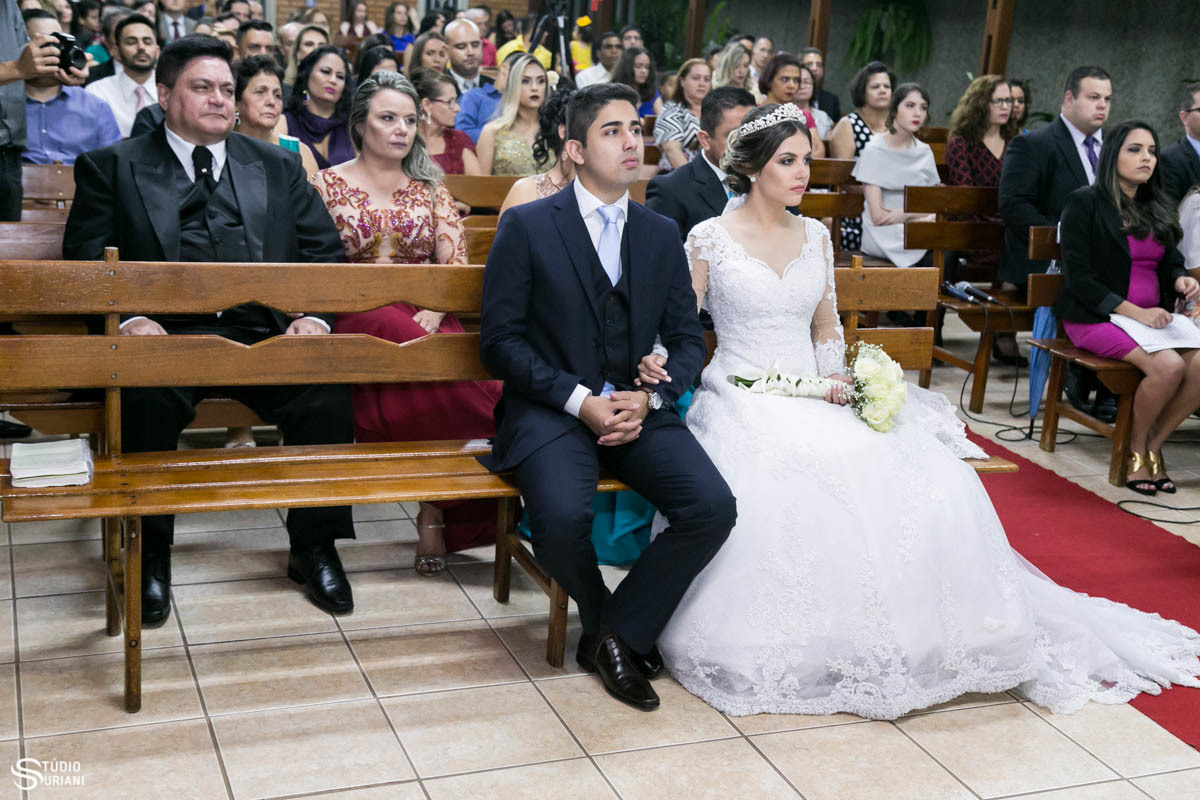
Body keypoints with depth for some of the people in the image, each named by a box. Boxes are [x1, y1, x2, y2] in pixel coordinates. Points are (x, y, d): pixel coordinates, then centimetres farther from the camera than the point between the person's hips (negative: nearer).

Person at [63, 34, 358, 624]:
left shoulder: (278, 167, 21)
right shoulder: (111, 168, 14)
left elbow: (325, 252, 15)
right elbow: (86, 262, 5)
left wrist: (315, 315, -6)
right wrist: (128, 317, -15)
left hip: (267, 332, 2)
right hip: (167, 334, -2)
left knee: (327, 395, -27)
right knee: (146, 400, -34)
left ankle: (314, 547, -7)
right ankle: (149, 554, -13)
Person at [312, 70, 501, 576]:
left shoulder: (430, 188, 20)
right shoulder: (328, 184, 12)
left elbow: (456, 264, 9)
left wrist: (433, 311, -11)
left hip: (426, 319, 3)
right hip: (357, 318, -2)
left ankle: (435, 514, -26)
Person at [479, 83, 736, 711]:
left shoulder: (661, 235, 13)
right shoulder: (526, 226, -1)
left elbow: (687, 339, 13)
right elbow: (500, 340, -5)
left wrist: (650, 398, -8)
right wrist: (578, 399, -16)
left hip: (638, 409, 4)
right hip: (550, 408, -3)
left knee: (713, 506, -22)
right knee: (562, 517, -32)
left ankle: (621, 632, -1)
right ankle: (603, 623, 3)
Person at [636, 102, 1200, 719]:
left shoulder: (815, 235, 15)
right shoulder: (709, 240, 0)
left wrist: (835, 376, 0)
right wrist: (659, 363, -23)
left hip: (813, 397, 4)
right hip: (741, 401, -4)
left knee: (918, 477, -20)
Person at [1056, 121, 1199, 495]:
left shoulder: (1158, 209, 17)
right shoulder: (1084, 202, -3)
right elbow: (1078, 278, -11)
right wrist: (1134, 311, -19)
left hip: (1151, 317, 6)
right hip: (1095, 319, -6)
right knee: (1168, 366, -29)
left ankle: (1153, 445, -3)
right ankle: (1136, 448, -4)